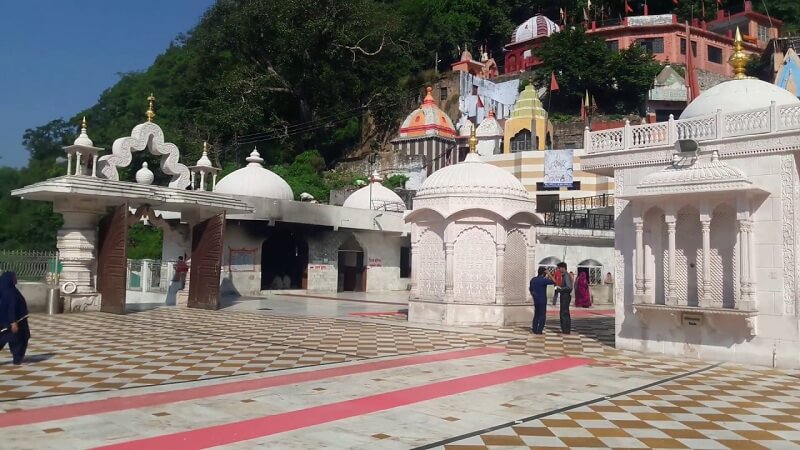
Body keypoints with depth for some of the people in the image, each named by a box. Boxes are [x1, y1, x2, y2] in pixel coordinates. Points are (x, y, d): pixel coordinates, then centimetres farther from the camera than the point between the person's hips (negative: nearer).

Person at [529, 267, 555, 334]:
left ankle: (534, 329, 14)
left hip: (535, 300, 7)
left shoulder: (533, 279, 6)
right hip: (542, 300, -7)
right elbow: (553, 282, -20)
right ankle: (539, 330, -4)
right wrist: (549, 275, -11)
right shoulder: (543, 280, -17)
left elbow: (530, 288, 17)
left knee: (536, 315, 15)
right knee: (542, 315, 0)